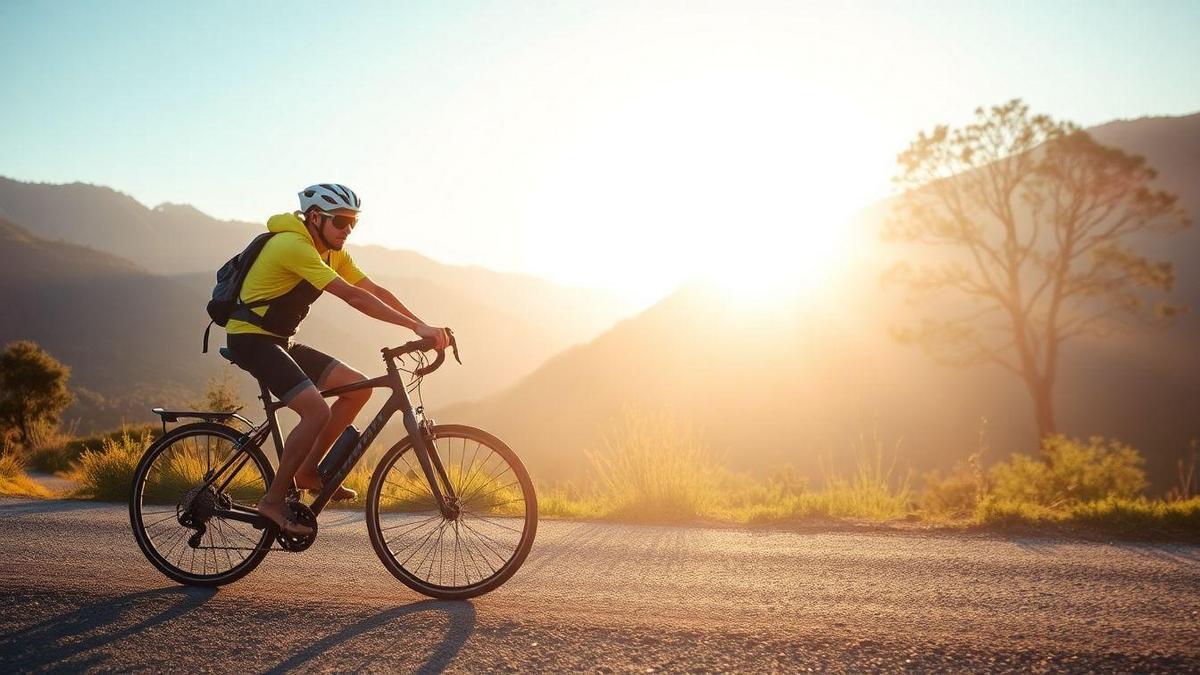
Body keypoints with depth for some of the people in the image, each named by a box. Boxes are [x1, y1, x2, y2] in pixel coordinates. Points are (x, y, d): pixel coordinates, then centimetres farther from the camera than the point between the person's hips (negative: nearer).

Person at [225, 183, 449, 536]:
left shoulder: (332, 252, 6)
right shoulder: (294, 245, -23)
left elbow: (375, 290, 2)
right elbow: (353, 297, -32)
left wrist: (424, 327, -11)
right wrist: (416, 326, -35)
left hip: (280, 341, 9)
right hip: (251, 338, -9)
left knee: (358, 387, -1)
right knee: (317, 411, -25)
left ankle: (308, 471, 9)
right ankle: (273, 499, -10)